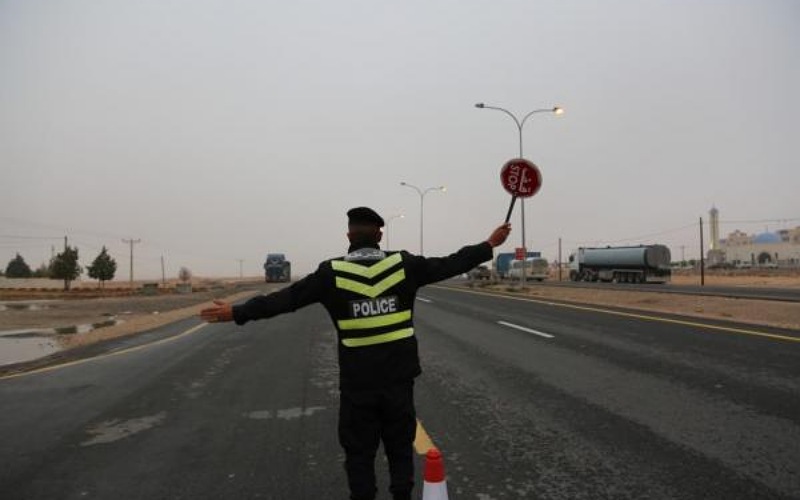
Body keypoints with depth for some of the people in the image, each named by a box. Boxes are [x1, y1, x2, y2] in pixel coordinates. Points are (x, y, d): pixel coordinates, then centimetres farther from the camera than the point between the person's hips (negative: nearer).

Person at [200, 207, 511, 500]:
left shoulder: (332, 273, -7)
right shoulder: (404, 265, -4)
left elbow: (286, 298, -4)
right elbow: (449, 265, 5)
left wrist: (237, 313, 5)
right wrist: (489, 245, 18)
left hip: (357, 381, -1)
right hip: (399, 376, 2)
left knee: (359, 453, 14)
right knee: (400, 447, 18)